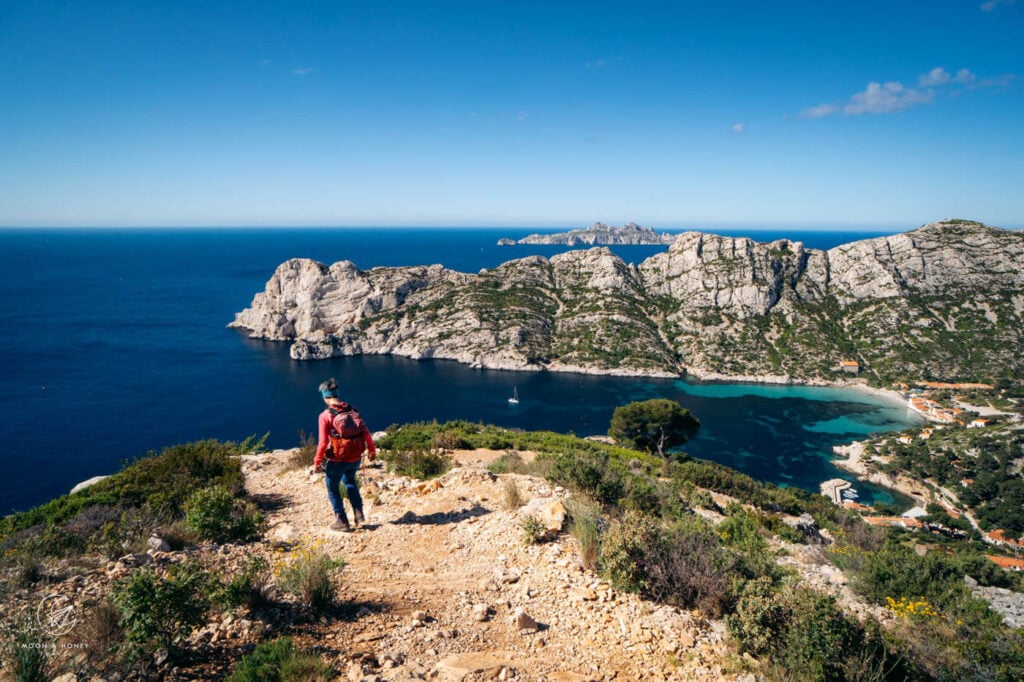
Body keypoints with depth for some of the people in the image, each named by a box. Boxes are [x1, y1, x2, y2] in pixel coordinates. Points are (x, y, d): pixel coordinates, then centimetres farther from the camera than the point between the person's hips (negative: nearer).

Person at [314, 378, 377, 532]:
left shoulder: (325, 416, -15)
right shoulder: (352, 410, -2)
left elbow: (323, 442, -17)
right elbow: (365, 433, 0)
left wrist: (317, 462, -5)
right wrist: (372, 450, 13)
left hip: (337, 459, -5)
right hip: (356, 458, 5)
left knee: (333, 488, 17)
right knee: (349, 480, 31)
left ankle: (342, 521, 19)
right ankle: (358, 513, 24)